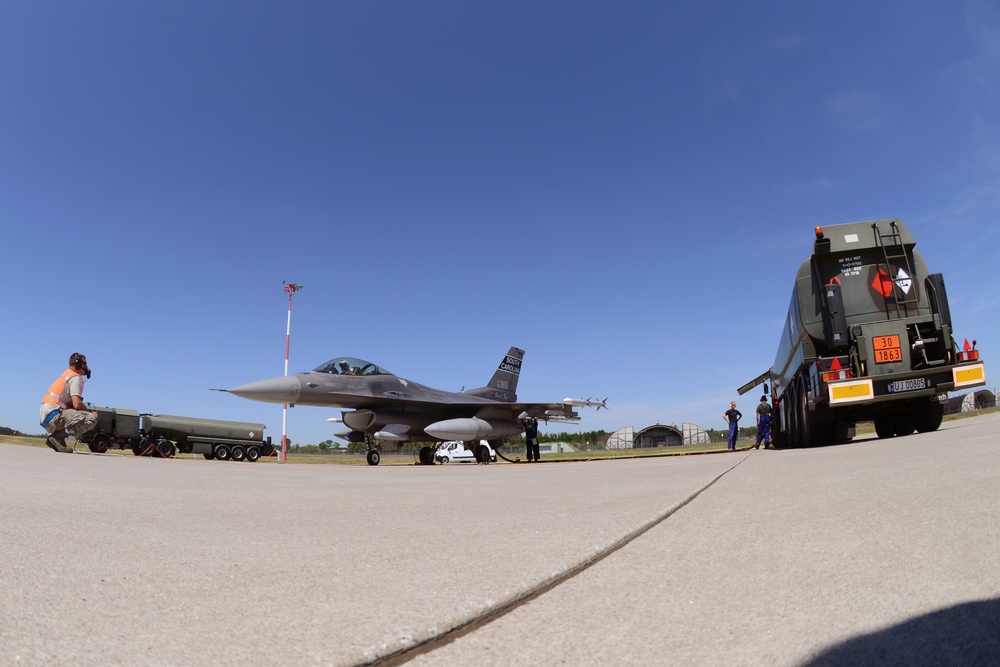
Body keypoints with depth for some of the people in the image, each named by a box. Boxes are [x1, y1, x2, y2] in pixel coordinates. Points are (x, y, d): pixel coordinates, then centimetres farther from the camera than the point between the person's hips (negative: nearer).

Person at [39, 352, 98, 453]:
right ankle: (58, 437, -16)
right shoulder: (76, 378, -5)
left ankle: (55, 436, 10)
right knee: (91, 418, -23)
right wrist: (90, 412, 1)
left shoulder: (66, 375, 25)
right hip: (53, 416, -10)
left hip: (44, 418, 10)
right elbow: (77, 404, -16)